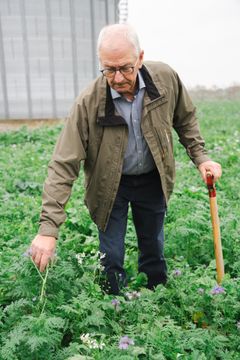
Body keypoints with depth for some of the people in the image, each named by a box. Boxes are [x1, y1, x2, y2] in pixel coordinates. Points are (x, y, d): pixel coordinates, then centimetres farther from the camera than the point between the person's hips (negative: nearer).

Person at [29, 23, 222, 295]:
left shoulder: (166, 78, -18)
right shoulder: (88, 103, -27)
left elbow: (185, 119, 3)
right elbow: (63, 166, -28)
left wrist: (200, 157, -6)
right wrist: (48, 228, -33)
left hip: (153, 180, 3)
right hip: (110, 186, -2)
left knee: (154, 251, 19)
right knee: (111, 260, 4)